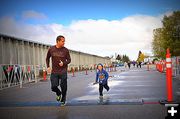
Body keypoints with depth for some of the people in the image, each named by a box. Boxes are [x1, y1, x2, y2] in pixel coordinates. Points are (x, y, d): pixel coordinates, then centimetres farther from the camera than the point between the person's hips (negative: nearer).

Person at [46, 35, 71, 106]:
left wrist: (63, 63, -14)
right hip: (54, 72, 1)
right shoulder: (51, 49, 0)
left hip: (63, 71, -1)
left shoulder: (65, 50, -4)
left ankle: (63, 100, 27)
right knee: (53, 87, -6)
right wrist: (48, 67, 5)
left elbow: (69, 60, 5)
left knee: (63, 87, 3)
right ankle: (58, 94, 28)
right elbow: (47, 58, 16)